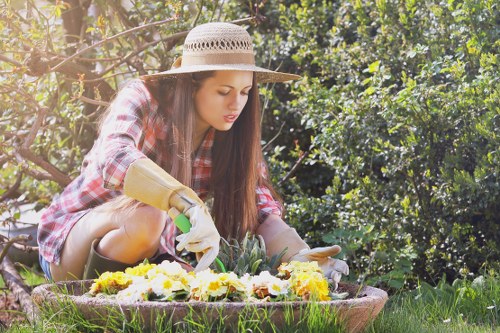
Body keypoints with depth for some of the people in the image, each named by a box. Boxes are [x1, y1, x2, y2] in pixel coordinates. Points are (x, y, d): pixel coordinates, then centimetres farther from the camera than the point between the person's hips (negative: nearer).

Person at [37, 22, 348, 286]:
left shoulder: (235, 136, -5)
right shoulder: (143, 99, -20)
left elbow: (262, 210, -11)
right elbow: (114, 159, -40)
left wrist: (299, 255, -33)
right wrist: (190, 204, -55)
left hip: (146, 258, 5)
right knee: (147, 215, -35)